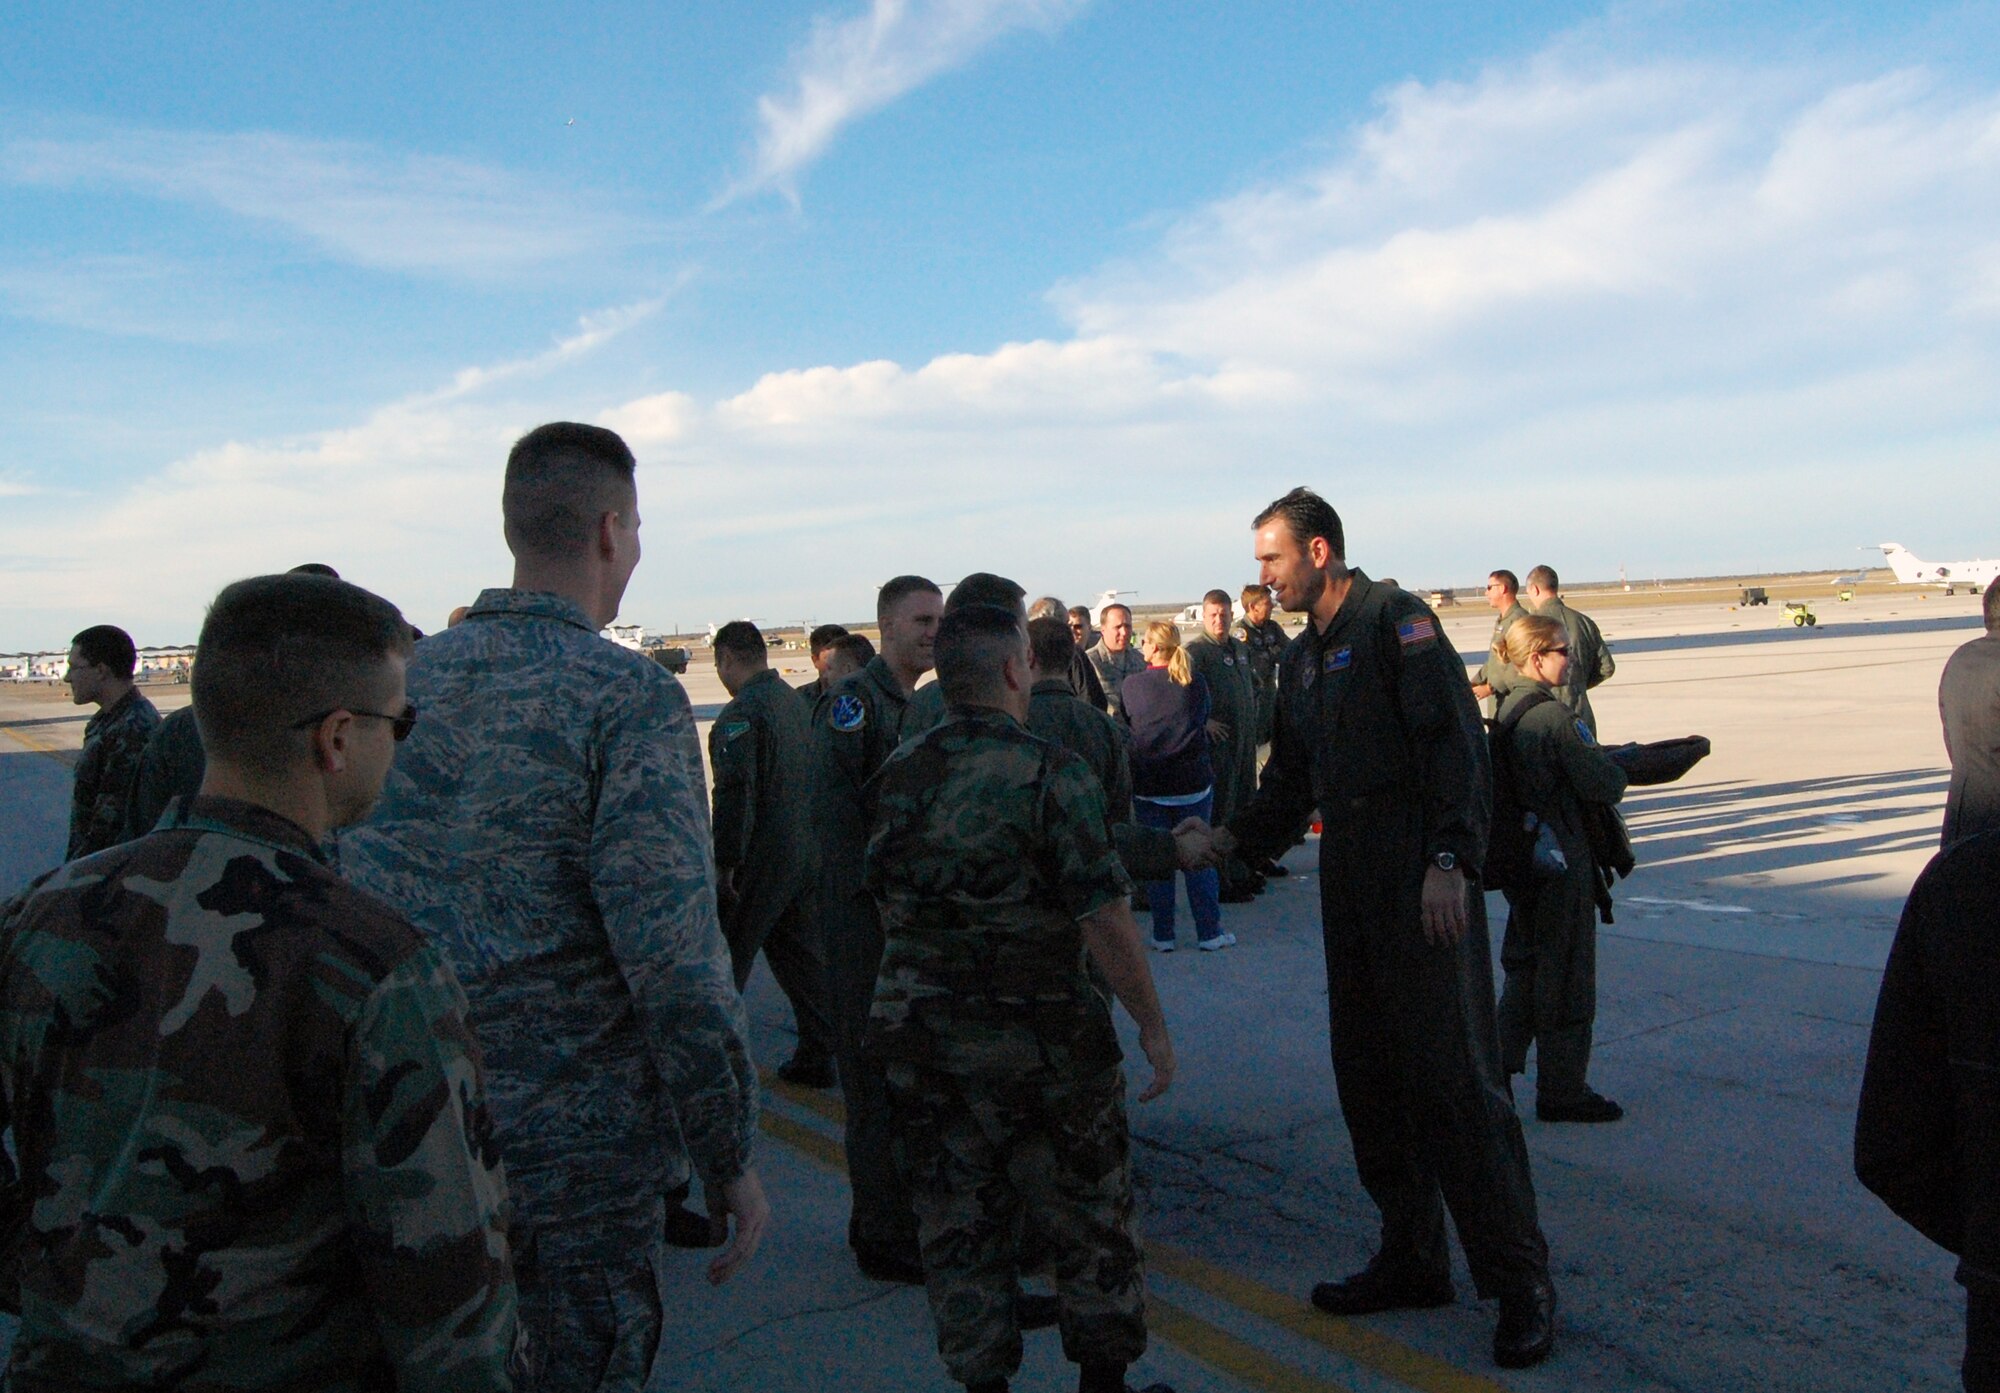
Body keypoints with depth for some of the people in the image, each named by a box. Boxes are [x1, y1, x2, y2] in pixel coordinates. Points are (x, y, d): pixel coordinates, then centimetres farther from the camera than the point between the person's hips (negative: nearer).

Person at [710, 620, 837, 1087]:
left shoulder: (740, 714, -16)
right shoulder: (797, 703, 11)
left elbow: (736, 794, -22)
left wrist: (725, 863, -17)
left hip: (760, 859, -8)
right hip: (806, 853, 8)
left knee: (727, 961, 3)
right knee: (801, 953, 15)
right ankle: (817, 1056, 20)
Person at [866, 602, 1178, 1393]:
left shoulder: (898, 775, 2)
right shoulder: (1050, 773, -15)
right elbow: (1103, 919, -18)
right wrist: (1152, 1025, -8)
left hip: (920, 1044, 5)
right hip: (1038, 1040, -4)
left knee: (957, 1226, 16)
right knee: (1088, 1222, 14)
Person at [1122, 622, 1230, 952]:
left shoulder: (1132, 685, -7)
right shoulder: (1195, 682, -2)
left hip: (1148, 786, -1)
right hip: (1193, 783, 1)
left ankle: (1163, 935, 11)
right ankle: (1209, 932, 12)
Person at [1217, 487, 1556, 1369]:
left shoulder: (1396, 621, -7)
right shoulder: (1303, 657, 18)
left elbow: (1455, 742, -16)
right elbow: (1292, 781, 21)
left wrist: (1449, 861, -23)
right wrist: (1233, 836, 7)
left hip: (1422, 882, -8)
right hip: (1350, 889, 8)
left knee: (1454, 1077, -5)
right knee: (1369, 1077, 11)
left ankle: (1519, 1280, 8)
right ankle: (1412, 1258, 25)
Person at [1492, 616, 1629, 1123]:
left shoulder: (1504, 712, 6)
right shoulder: (1556, 716, -20)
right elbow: (1604, 784, -20)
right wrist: (1617, 768, 3)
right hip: (1562, 863, -8)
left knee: (1524, 966, 20)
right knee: (1566, 974, 3)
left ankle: (1499, 1065, 25)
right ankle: (1562, 1090, 12)